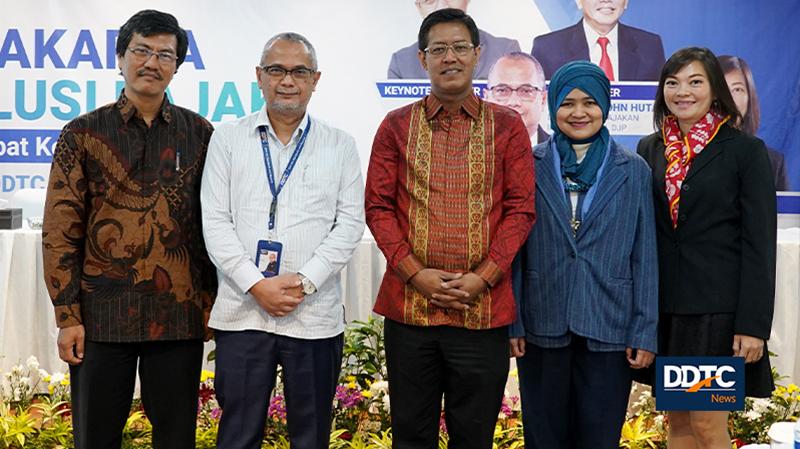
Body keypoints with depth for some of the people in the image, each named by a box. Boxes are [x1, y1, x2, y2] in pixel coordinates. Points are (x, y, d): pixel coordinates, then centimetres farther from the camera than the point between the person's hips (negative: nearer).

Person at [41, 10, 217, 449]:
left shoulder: (199, 133, 6)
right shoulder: (83, 133, 2)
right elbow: (60, 232, 0)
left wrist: (210, 300, 5)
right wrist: (67, 315, -5)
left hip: (180, 315, 1)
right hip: (102, 315, -1)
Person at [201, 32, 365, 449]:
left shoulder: (340, 145, 7)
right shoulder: (228, 138, 7)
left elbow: (350, 223, 1)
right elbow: (215, 221, 1)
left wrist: (305, 281, -11)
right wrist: (256, 286, -9)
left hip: (316, 316, 0)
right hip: (242, 314, 0)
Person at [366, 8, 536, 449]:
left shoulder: (507, 126, 5)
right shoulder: (396, 126, 7)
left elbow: (520, 209, 0)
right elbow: (378, 207, 3)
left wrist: (484, 276, -11)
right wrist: (415, 273, -10)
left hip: (483, 308, -1)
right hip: (408, 305, 1)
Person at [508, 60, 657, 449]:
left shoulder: (633, 171, 4)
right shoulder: (529, 166, 3)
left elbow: (645, 256, 3)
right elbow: (513, 248, 4)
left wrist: (645, 331, -1)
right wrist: (510, 321, -1)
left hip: (608, 329, 0)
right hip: (542, 327, 0)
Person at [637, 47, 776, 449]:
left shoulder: (746, 150, -3)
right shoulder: (650, 149, 9)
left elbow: (759, 245, -7)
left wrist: (754, 325, -12)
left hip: (717, 307, -4)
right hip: (661, 307, 4)